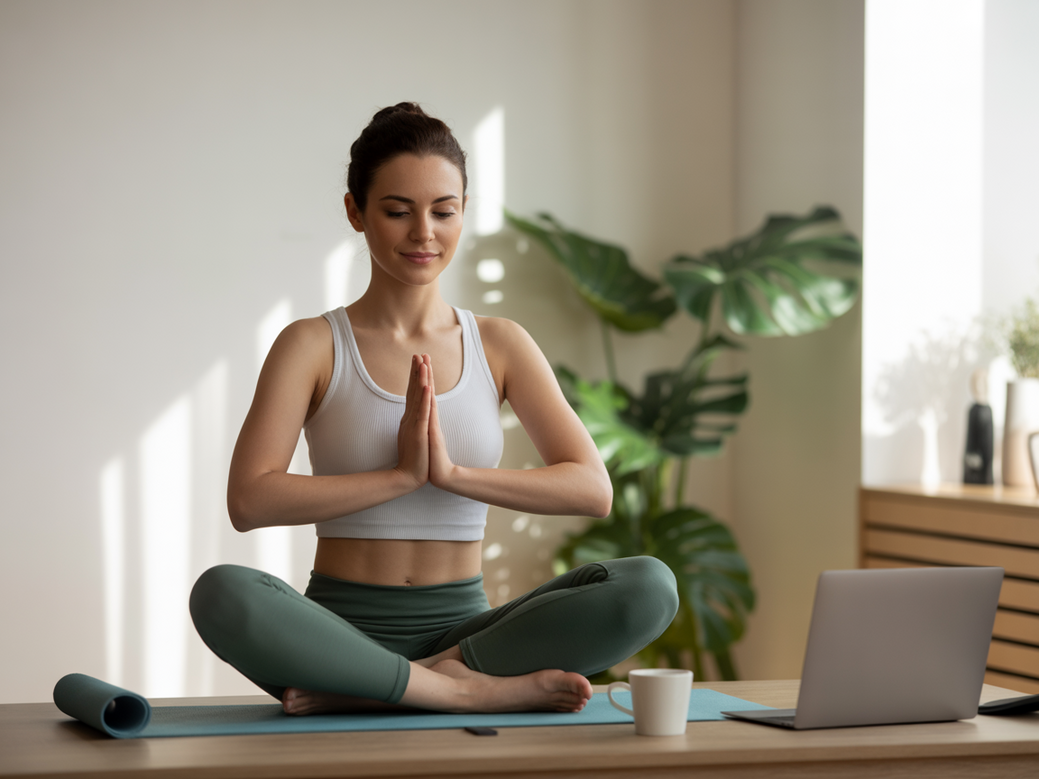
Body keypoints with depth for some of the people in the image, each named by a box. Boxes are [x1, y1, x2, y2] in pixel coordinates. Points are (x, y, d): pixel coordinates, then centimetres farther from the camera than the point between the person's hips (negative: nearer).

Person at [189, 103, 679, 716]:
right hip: (344, 630, -2)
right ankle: (472, 689, -29)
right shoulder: (314, 345, 2)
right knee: (221, 594, -35)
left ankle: (407, 680, -24)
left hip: (462, 628, 2)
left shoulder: (501, 345, 9)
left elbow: (592, 489, -2)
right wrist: (401, 475, -15)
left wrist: (453, 472, -14)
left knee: (650, 586, -24)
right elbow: (249, 500, -11)